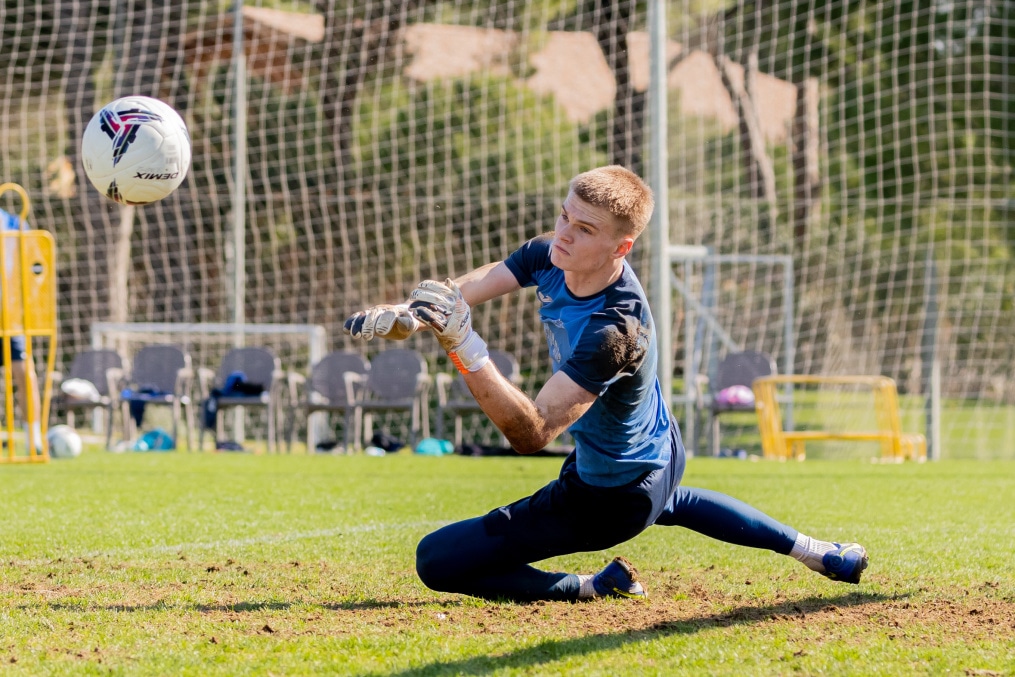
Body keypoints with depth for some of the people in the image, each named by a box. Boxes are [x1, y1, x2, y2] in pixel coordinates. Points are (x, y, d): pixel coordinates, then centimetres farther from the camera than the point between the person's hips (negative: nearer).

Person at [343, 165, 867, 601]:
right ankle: (812, 551, 53)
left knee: (436, 560, -11)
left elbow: (532, 433, -46)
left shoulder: (613, 332, -41)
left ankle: (599, 588, 1)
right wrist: (402, 315, -35)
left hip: (610, 497, -9)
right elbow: (462, 291, -14)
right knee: (667, 502, 45)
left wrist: (463, 346, -57)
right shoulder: (550, 256, -16)